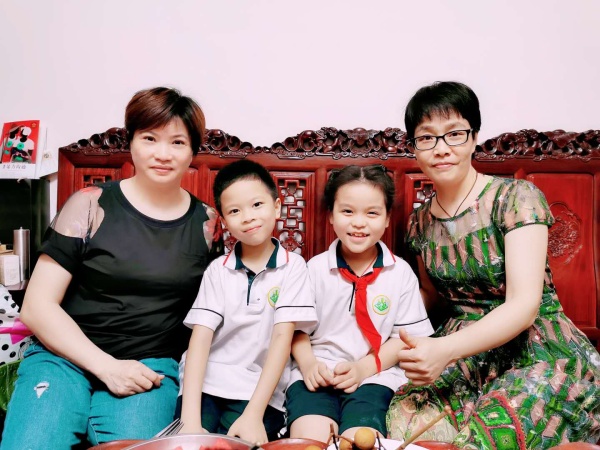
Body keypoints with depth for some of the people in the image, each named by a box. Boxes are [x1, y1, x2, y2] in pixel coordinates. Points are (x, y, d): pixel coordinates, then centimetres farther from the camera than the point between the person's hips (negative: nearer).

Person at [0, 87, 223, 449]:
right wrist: (107, 365, -12)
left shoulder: (207, 223, 3)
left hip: (151, 367, 1)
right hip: (65, 357, 0)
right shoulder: (90, 206, -2)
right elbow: (37, 306, -3)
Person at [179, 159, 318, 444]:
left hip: (258, 392, -1)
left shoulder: (292, 266, -1)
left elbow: (282, 338, -7)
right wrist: (190, 419, -15)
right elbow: (200, 338, -3)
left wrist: (254, 414, -16)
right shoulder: (217, 270, 5)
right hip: (205, 385, 2)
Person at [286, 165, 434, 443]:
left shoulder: (400, 272, 1)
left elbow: (407, 335, 3)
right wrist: (308, 363, -12)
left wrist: (365, 367, -11)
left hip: (375, 376, 0)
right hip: (317, 375, 1)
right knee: (309, 440, -24)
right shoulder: (315, 268, 2)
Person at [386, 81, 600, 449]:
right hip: (468, 350, 3)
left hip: (537, 347, -2)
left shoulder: (516, 197, -10)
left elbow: (524, 305, -19)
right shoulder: (421, 222, 7)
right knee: (403, 419, -28)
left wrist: (446, 349, -32)